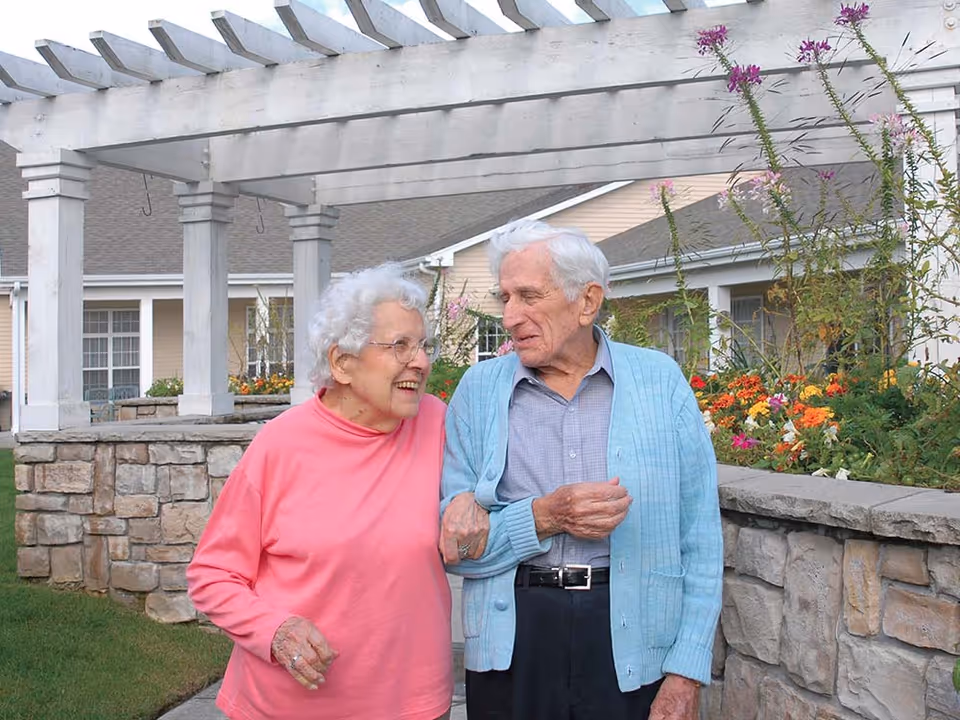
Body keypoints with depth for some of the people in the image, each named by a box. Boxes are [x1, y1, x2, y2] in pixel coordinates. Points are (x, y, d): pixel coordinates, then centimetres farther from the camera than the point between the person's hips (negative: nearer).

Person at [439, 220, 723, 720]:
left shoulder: (659, 380, 0)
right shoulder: (479, 390, 1)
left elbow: (698, 541, -1)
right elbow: (449, 543, -3)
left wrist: (686, 673, -6)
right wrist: (545, 518, -17)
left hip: (634, 643, 0)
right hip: (510, 646, 1)